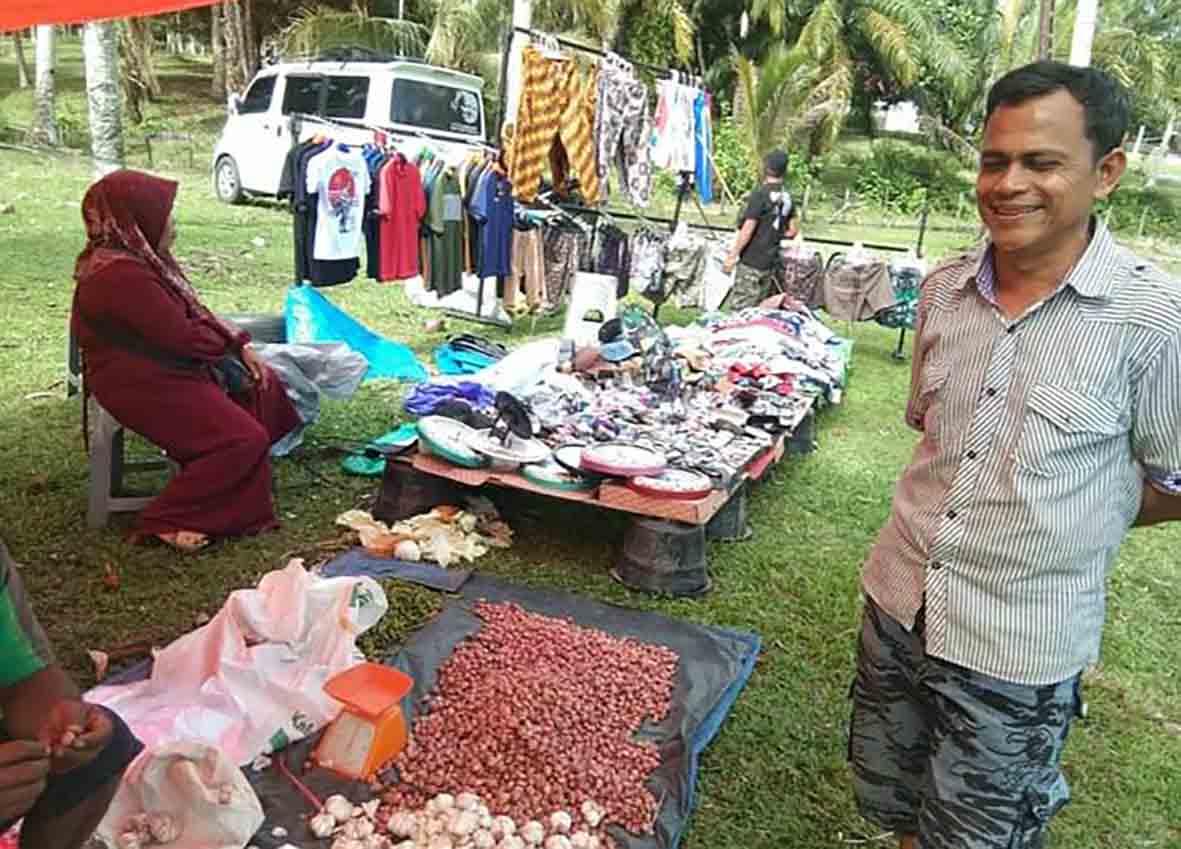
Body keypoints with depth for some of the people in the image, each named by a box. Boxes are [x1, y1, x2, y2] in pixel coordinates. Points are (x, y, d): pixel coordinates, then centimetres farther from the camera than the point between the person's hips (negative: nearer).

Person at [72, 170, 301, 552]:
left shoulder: (139, 257, 7)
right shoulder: (120, 275, -26)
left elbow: (193, 311, 13)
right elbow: (185, 337, -25)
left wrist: (240, 345, 0)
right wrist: (232, 339, -5)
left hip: (167, 368, 11)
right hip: (141, 384, -11)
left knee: (265, 387, 10)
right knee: (243, 439, -15)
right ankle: (165, 521, -4)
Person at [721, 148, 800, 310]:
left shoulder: (759, 195, -14)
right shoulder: (787, 198, 7)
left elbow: (747, 230, -16)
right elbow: (793, 230, 15)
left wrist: (732, 256, -10)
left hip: (751, 262, -8)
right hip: (771, 263, 8)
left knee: (737, 308, -5)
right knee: (759, 307, 12)